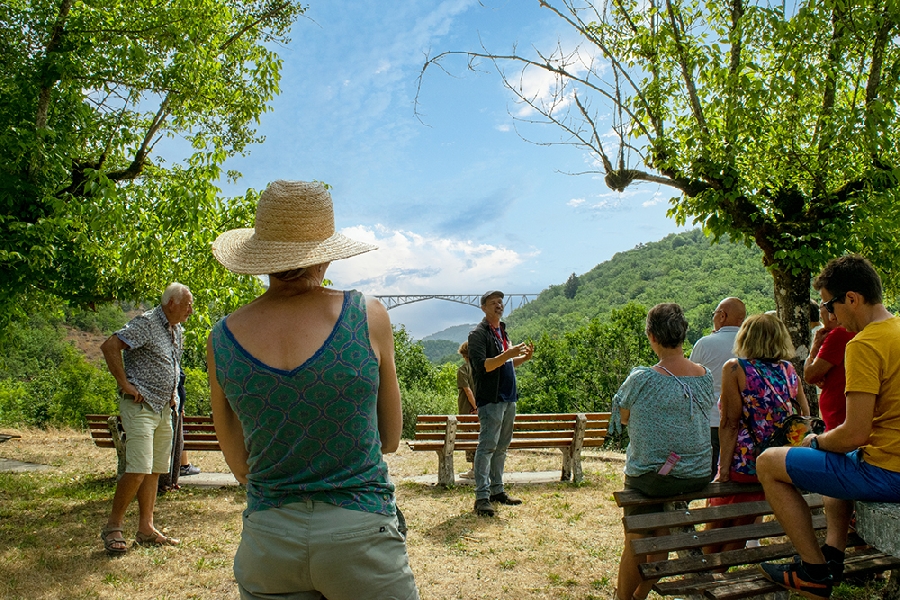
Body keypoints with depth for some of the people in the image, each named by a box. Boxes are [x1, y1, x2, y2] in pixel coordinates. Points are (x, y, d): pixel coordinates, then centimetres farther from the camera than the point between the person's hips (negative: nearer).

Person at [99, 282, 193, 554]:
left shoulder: (177, 330, 16)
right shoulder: (145, 323, -10)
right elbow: (110, 346, -20)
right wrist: (125, 385, -18)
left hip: (164, 408, 9)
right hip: (140, 406, -8)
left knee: (155, 470, 9)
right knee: (139, 468, -12)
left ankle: (146, 529, 15)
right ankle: (113, 526, 4)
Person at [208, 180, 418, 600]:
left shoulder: (222, 339, -4)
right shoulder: (369, 317, -11)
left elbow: (240, 466, 7)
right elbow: (390, 439, 1)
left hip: (267, 538, 3)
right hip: (359, 534, -2)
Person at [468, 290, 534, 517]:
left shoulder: (502, 331, 19)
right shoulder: (478, 333, -9)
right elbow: (482, 365, -20)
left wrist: (523, 358, 9)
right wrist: (508, 354, -26)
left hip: (508, 398, 9)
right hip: (491, 398, -9)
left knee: (502, 446, 13)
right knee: (487, 446, -11)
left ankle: (496, 490, 22)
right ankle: (482, 497, -9)